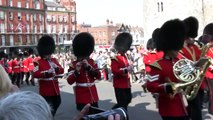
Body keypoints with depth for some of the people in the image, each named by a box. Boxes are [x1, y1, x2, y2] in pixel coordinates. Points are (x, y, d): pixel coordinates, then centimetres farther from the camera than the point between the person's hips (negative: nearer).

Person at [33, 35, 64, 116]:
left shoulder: (54, 60, 10)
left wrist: (56, 68, -18)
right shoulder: (38, 62, -9)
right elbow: (35, 74, -23)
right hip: (46, 92, -7)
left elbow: (62, 70, 3)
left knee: (57, 103, 22)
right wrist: (46, 73, -38)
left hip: (55, 90, 7)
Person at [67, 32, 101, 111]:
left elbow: (98, 76, -4)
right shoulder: (74, 64, -4)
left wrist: (89, 66, -16)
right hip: (81, 96, -4)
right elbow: (70, 81, -11)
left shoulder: (92, 62, 6)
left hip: (93, 95, 4)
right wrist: (76, 71, -27)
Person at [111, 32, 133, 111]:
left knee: (128, 100, 18)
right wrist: (126, 70, -33)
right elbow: (114, 71, -26)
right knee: (122, 103, -2)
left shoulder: (125, 57, 12)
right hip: (119, 85, -9)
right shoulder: (115, 59, -15)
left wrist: (129, 68, 3)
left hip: (126, 84, 9)